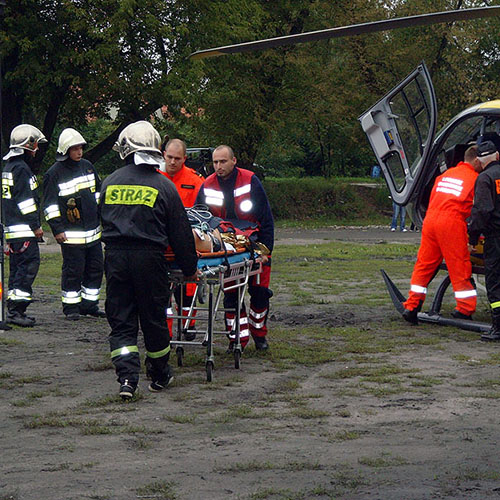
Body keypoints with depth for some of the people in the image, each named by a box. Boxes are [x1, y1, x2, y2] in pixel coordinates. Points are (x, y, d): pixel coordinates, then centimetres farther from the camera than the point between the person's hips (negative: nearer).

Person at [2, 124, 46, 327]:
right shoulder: (21, 168, -13)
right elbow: (25, 200, -17)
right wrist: (36, 226, -14)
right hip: (24, 229, -10)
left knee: (17, 268, 12)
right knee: (29, 264, -11)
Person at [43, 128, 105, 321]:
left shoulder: (87, 166, 11)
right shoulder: (55, 173, -8)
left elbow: (99, 192, 24)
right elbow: (50, 205, -8)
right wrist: (57, 229, -12)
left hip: (93, 231, 7)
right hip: (71, 234, -7)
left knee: (95, 268, 10)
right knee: (73, 270, -3)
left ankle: (89, 304, 21)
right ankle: (71, 308, 7)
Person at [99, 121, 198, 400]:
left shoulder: (110, 183, 9)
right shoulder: (163, 185, -1)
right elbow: (181, 233, 3)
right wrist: (190, 269, 13)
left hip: (115, 257, 2)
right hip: (149, 259, -2)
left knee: (121, 321, 5)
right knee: (153, 319, 10)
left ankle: (127, 377, -9)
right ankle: (160, 375, 24)